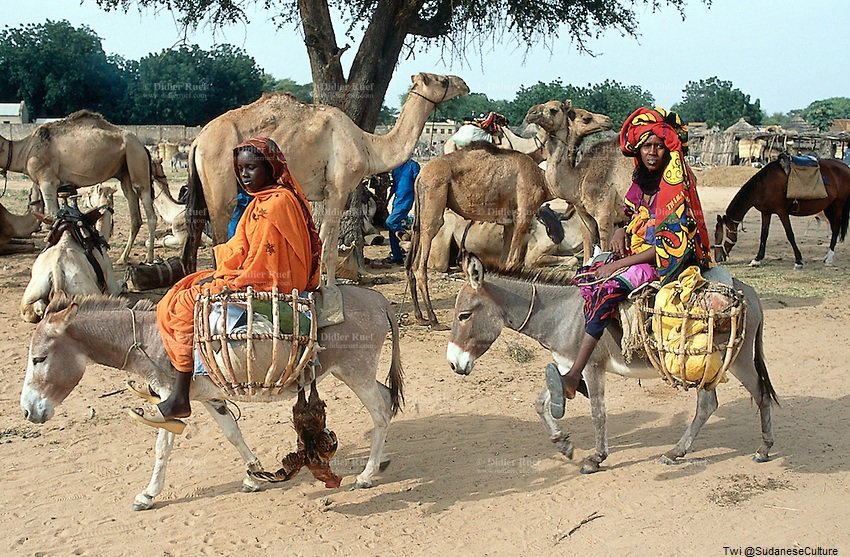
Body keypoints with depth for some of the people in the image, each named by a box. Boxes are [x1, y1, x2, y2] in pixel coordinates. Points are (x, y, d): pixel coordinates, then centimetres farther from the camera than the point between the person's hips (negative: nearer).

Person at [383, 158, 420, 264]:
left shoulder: (413, 165, -7)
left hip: (405, 201, -8)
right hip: (396, 200, 8)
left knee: (390, 222, -20)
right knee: (393, 230, 7)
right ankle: (397, 257, 13)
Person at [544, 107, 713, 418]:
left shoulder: (676, 187, -15)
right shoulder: (642, 182, 9)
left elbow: (668, 247, -20)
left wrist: (618, 265, -19)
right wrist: (621, 232, -1)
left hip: (669, 263, -9)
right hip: (636, 255, 9)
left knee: (606, 288, -29)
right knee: (583, 277, -2)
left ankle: (573, 377, -35)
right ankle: (579, 373, -6)